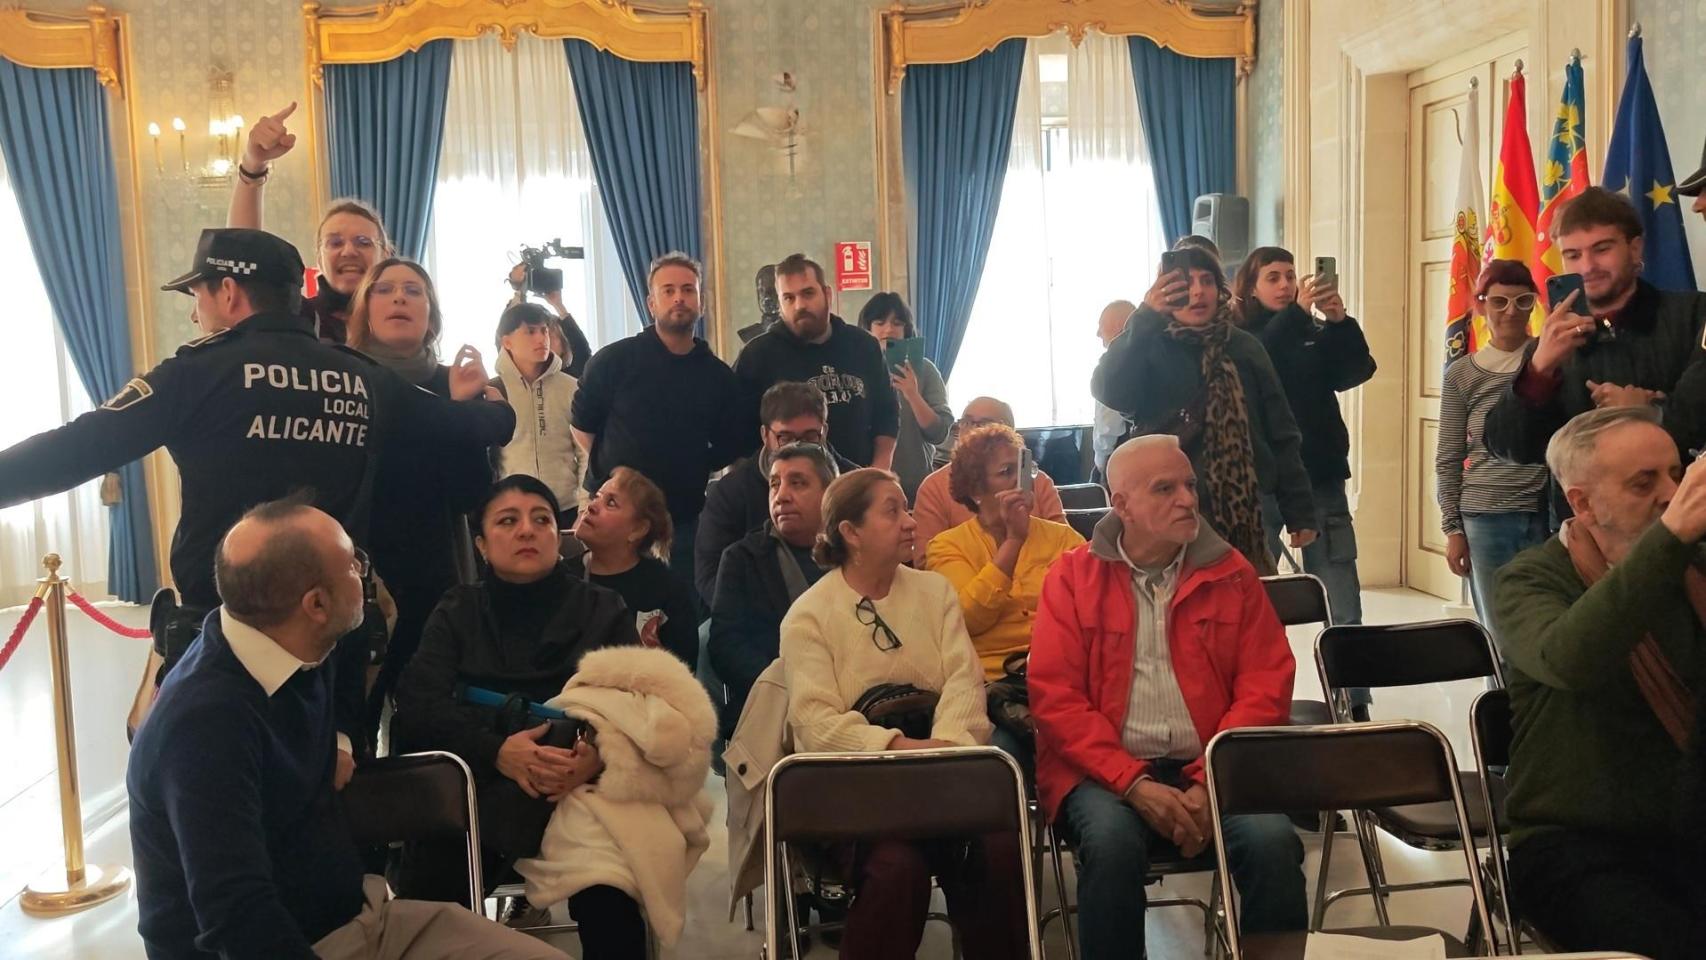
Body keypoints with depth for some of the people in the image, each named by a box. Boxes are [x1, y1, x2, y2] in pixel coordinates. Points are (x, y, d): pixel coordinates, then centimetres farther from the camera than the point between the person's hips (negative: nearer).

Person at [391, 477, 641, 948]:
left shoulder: (604, 611, 14)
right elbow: (417, 703, 0)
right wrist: (497, 751, -19)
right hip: (477, 788, 1)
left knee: (612, 901, -28)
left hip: (580, 790, -1)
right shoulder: (458, 611, 15)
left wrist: (598, 754, -21)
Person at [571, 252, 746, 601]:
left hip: (686, 520, 3)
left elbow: (730, 448, 13)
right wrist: (610, 470, 1)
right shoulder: (615, 360, -5)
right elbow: (581, 425, 2)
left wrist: (691, 468, 5)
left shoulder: (718, 375, 5)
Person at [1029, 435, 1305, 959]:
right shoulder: (1072, 577, 3)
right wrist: (1134, 783, -15)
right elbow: (1055, 697, -4)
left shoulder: (1231, 573, 8)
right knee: (1112, 840, -32)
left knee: (1272, 839, -26)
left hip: (1212, 771, 2)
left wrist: (1213, 783, -10)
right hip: (1107, 772, -1)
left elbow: (1265, 688, 3)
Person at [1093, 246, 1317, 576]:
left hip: (1241, 512, 3)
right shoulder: (1151, 349, 0)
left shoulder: (1245, 348, 10)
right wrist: (1144, 319, -32)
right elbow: (1108, 391, -22)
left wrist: (1299, 511, 7)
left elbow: (1281, 434, 10)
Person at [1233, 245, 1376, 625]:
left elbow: (1357, 371, -2)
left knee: (1342, 609, 2)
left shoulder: (1317, 333, 11)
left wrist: (1341, 322, -17)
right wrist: (1297, 311, -28)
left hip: (1320, 474, 3)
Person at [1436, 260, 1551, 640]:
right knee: (1501, 636, 7)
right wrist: (1452, 528, 2)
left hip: (1549, 514, 0)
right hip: (1485, 520, 1)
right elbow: (1448, 460, 6)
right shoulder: (1462, 374, 4)